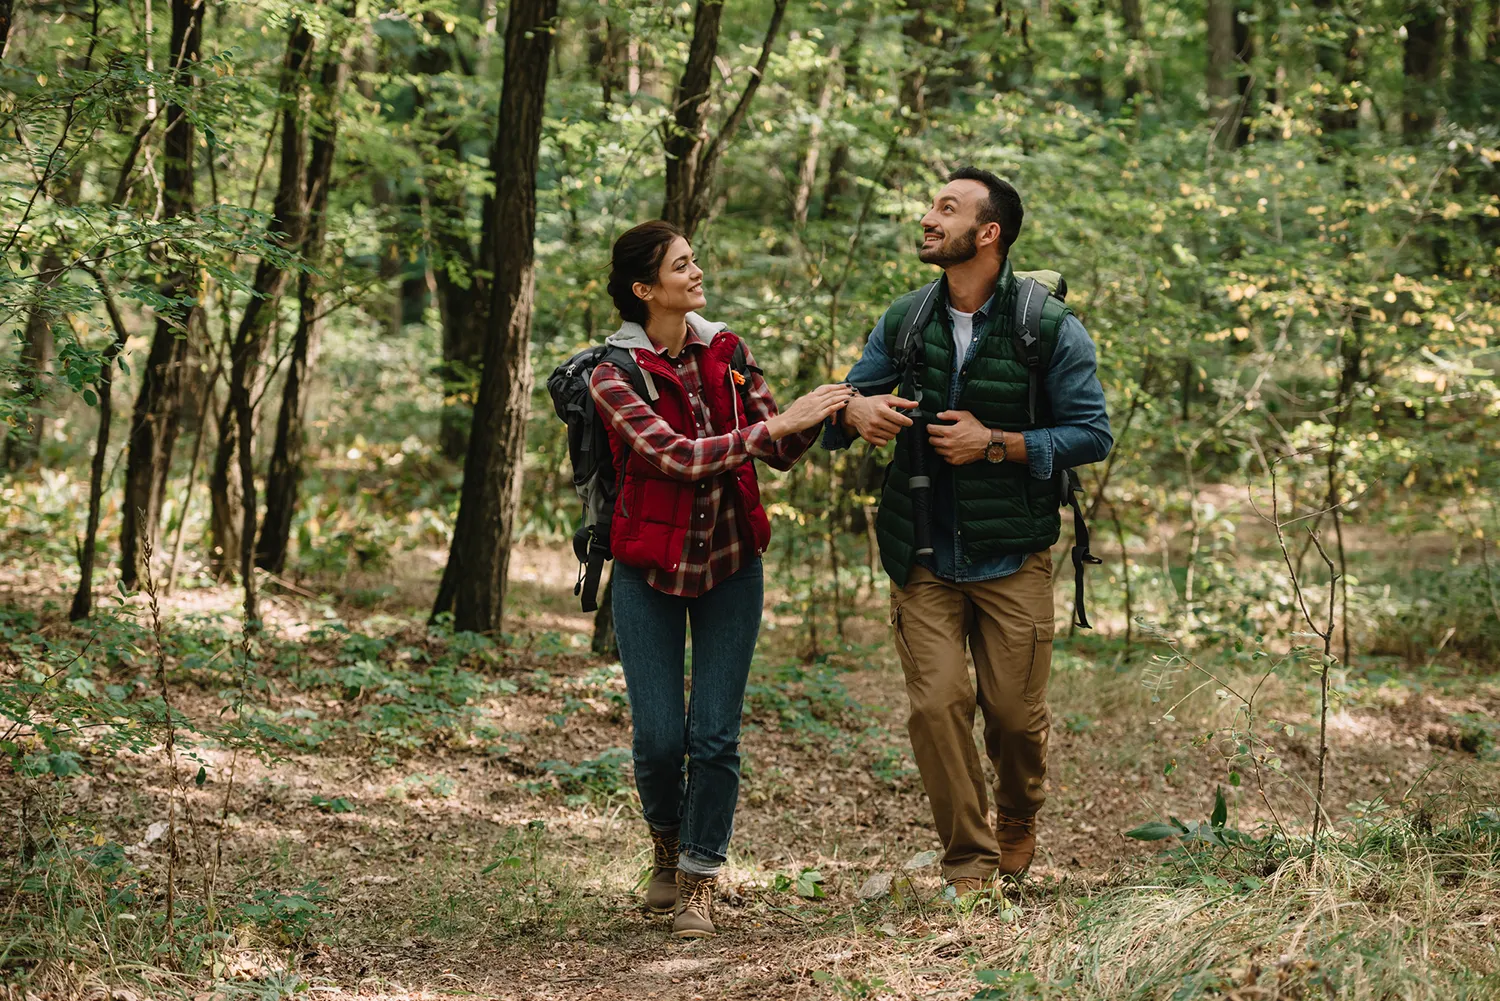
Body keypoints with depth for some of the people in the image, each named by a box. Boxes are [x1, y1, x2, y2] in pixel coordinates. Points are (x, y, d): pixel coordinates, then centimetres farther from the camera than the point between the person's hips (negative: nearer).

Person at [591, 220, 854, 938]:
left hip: (731, 563, 3)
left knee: (715, 736, -4)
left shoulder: (727, 353, 1)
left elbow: (781, 454, 3)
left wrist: (817, 416, -18)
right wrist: (780, 421, -27)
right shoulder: (615, 375, -12)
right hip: (650, 568, -3)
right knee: (659, 738, -4)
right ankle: (667, 846, 27)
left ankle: (698, 881, 11)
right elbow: (679, 457, -24)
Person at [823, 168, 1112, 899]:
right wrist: (856, 411, -15)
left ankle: (1018, 823, 35)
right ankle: (967, 862, 6)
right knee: (937, 702, -8)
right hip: (923, 557, 2)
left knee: (1015, 709, 3)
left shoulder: (1050, 328, -7)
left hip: (1012, 557, -2)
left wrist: (995, 444, -18)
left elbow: (1092, 434, -8)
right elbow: (848, 400, 11)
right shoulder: (904, 320, 4)